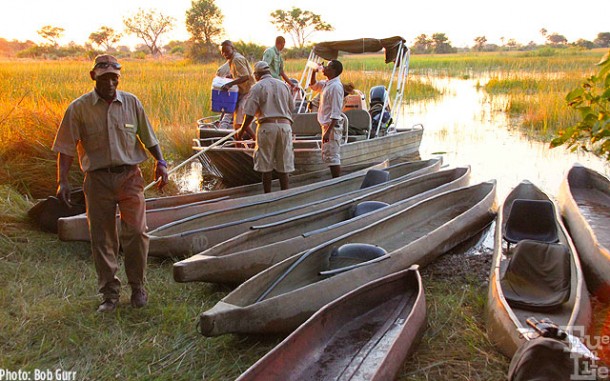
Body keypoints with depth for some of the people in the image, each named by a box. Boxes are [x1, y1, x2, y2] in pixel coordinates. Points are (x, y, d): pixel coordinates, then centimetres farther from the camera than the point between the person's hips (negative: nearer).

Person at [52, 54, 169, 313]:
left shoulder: (131, 103, 5)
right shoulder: (79, 108, -1)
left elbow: (148, 138, 13)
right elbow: (66, 148, -2)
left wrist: (160, 162, 3)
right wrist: (62, 181, -11)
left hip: (129, 176, 0)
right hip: (98, 179, 0)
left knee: (136, 231, -8)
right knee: (102, 238, 5)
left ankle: (137, 287, 13)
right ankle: (110, 294, 19)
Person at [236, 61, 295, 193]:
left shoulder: (257, 87, -2)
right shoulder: (283, 85, 13)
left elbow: (250, 113, -6)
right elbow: (291, 108, 17)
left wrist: (242, 130, 5)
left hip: (267, 126, -4)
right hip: (285, 125, 4)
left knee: (266, 167, 5)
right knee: (283, 166, 8)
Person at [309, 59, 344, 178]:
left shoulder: (335, 86, -18)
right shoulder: (326, 84, 11)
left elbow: (335, 113, -23)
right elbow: (313, 86, 33)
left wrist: (328, 131, -26)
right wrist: (313, 72, 17)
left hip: (332, 126, -10)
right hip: (326, 124, 10)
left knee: (332, 157, -8)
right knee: (327, 156, 17)